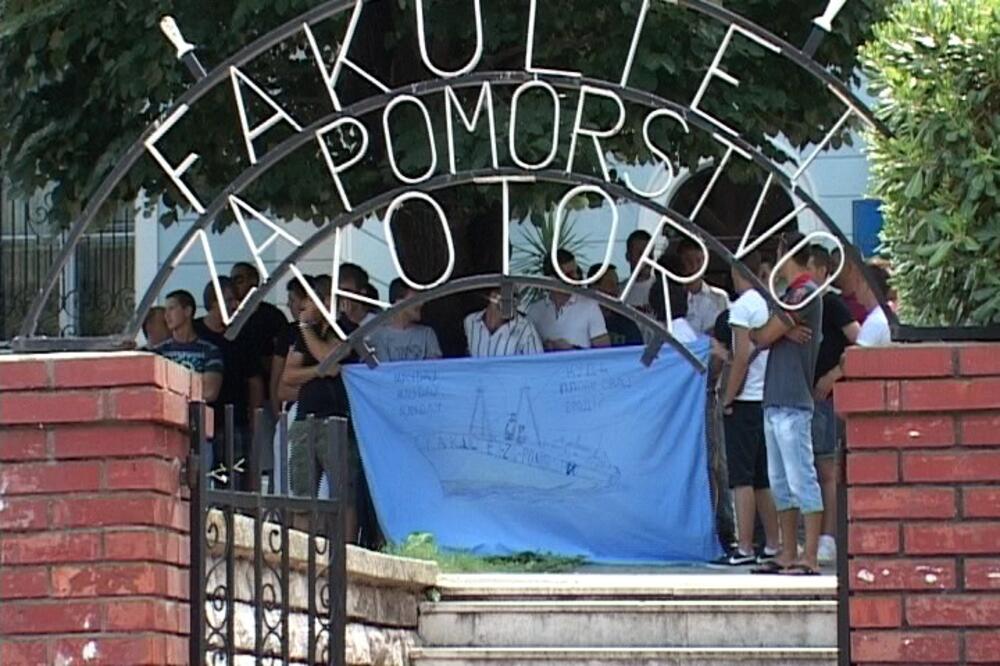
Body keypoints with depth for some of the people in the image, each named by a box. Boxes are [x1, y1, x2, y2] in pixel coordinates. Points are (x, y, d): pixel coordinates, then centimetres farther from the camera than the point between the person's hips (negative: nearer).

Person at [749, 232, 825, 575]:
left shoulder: (805, 293, -11)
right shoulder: (790, 295, 20)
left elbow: (763, 337, -12)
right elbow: (759, 335, 12)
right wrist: (784, 332, -7)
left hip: (792, 404, -10)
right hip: (775, 401, 10)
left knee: (801, 479, -10)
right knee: (780, 482, 11)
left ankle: (810, 557, -13)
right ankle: (788, 554, 15)